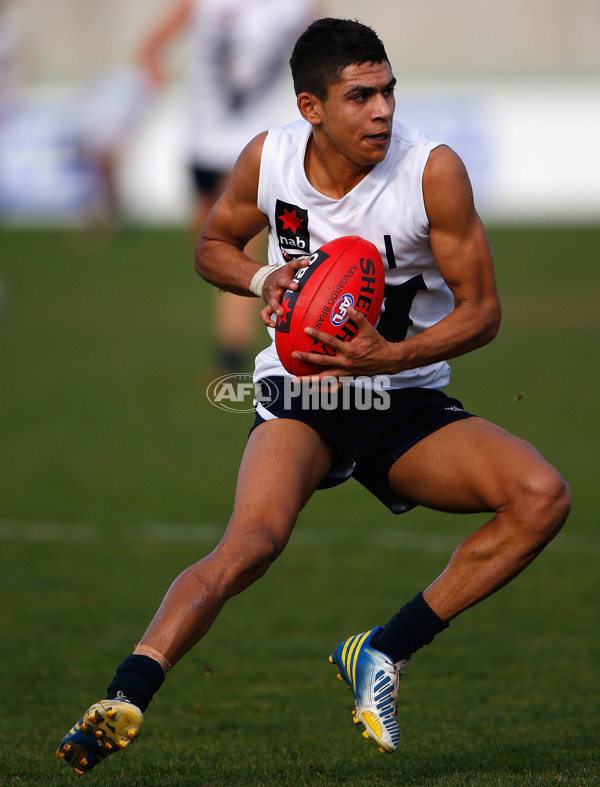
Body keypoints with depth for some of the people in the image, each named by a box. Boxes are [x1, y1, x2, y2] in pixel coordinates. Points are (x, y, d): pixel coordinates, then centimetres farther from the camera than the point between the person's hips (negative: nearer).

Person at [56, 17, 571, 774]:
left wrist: (390, 357, -25)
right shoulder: (268, 158, -7)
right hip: (300, 393, -1)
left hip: (408, 402, 1)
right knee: (255, 536, -31)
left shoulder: (433, 171, -13)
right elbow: (213, 245, 12)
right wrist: (263, 278, -11)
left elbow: (481, 310, -8)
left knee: (542, 496, -23)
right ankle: (120, 703, -38)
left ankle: (382, 654, -15)